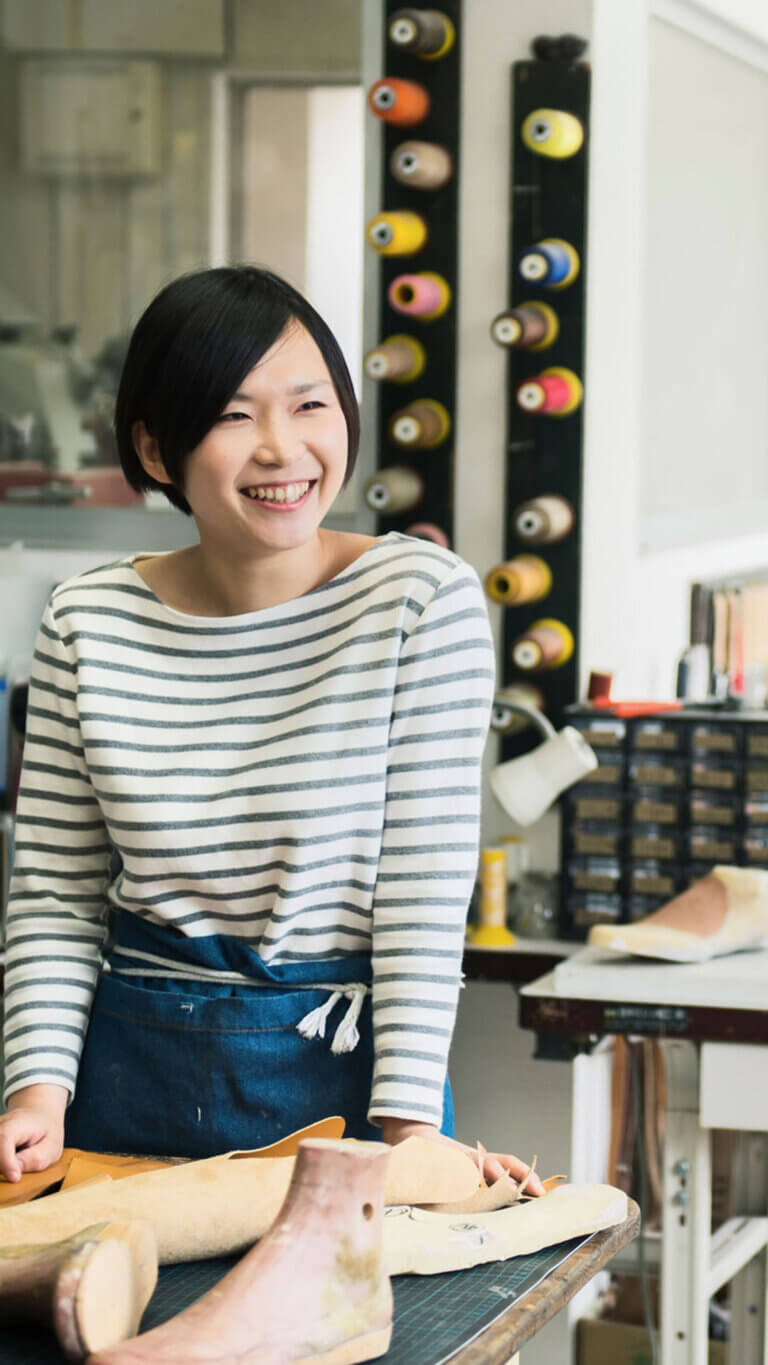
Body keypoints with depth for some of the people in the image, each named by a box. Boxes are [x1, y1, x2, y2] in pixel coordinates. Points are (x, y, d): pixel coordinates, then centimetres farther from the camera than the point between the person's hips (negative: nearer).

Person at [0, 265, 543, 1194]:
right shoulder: (88, 621, -2)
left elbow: (426, 890, -11)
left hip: (342, 1071, -2)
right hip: (131, 1072, 2)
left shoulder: (424, 598, -10)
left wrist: (410, 1122, -15)